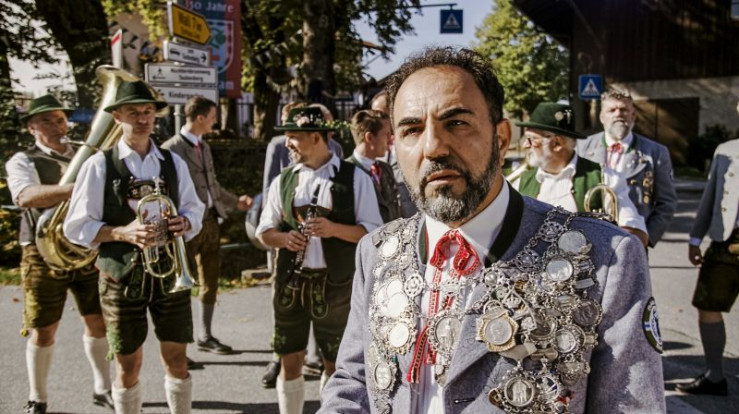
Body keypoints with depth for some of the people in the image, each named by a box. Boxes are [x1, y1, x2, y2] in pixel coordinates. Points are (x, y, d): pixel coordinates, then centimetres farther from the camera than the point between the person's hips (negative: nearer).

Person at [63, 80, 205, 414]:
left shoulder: (173, 162, 7)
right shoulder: (99, 165, -5)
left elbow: (194, 209, 13)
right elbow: (76, 227, -6)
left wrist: (184, 223, -10)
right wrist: (123, 233, -21)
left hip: (170, 271, 3)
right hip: (123, 276, -2)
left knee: (176, 359, 9)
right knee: (128, 365, 10)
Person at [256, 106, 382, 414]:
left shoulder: (354, 178, -3)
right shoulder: (284, 180, 7)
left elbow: (373, 231, -5)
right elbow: (264, 230, 12)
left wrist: (334, 229, -21)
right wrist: (283, 238, -10)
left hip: (335, 284, -3)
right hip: (290, 281, 3)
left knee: (334, 362, 12)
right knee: (290, 361, 10)